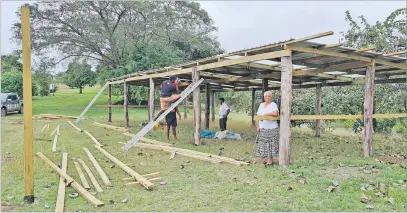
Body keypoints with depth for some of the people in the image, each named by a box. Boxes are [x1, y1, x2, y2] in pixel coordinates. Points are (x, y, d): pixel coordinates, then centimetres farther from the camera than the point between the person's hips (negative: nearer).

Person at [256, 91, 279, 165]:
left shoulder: (273, 105, -2)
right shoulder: (261, 105, 14)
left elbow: (275, 113, -20)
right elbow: (258, 116, 13)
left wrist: (266, 114, -12)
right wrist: (258, 126, 6)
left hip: (271, 128, -5)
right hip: (262, 128, 5)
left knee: (271, 143, -4)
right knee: (263, 143, 5)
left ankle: (270, 158, 2)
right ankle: (265, 157, 14)